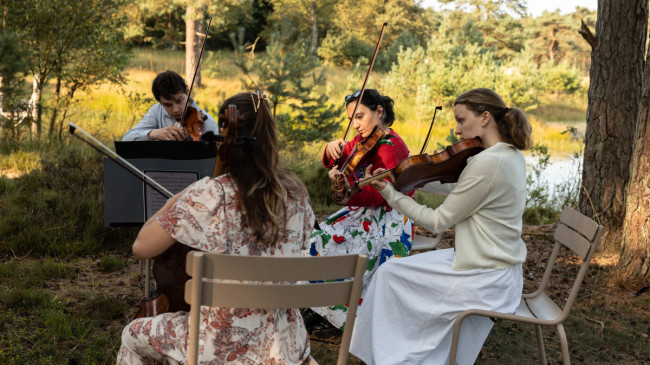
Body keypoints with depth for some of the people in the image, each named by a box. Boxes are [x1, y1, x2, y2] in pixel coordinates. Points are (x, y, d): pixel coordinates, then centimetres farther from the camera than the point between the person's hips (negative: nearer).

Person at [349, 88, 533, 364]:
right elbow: (460, 189, 10)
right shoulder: (513, 156, 5)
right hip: (504, 276, 9)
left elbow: (438, 221, -17)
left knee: (389, 274, 5)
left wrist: (390, 193, -10)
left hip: (484, 281, -9)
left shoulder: (486, 163, -24)